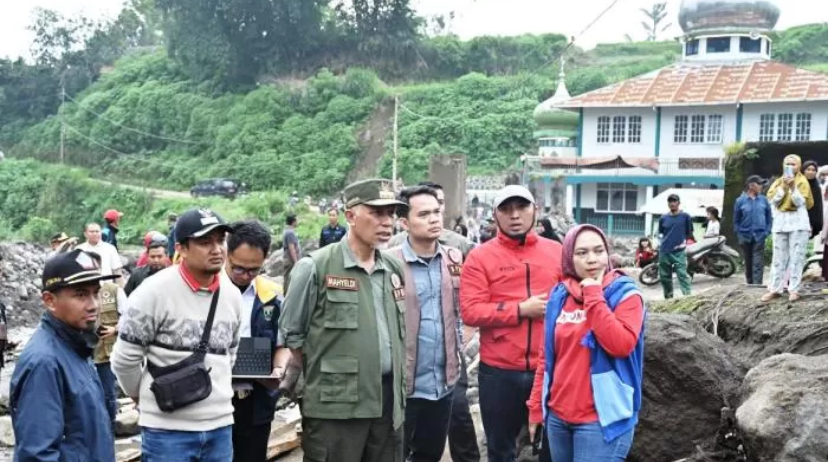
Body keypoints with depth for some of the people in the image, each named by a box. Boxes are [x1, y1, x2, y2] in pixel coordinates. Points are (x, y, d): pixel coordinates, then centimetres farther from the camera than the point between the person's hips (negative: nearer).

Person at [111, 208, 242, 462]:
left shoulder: (232, 295, 7)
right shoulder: (156, 291, -13)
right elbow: (125, 358, -6)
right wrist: (148, 396, 8)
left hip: (220, 427, 6)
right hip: (168, 430, -5)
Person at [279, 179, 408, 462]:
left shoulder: (395, 269, 10)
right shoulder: (315, 267, -7)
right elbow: (292, 333, -1)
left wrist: (396, 383, 14)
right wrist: (320, 378, 3)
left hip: (388, 401, 6)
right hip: (335, 404, -5)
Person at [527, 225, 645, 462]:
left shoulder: (625, 293, -5)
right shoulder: (559, 296, 7)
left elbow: (622, 345, -21)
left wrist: (594, 296, -17)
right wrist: (536, 408, 11)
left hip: (602, 419, -5)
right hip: (558, 416, 5)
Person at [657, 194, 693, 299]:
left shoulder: (685, 217, 1)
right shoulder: (663, 218, 9)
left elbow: (689, 232, 10)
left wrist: (684, 242, -2)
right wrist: (662, 239, 3)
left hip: (679, 251, -4)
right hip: (664, 251, 4)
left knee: (682, 275, -15)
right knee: (664, 277, 9)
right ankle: (668, 298, 21)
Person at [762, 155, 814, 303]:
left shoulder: (802, 181, 1)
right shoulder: (778, 182, 12)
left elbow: (801, 202, -10)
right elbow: (773, 201, -1)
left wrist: (793, 187, -19)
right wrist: (783, 187, -11)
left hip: (798, 222, -4)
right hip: (780, 222, 4)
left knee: (796, 257, -5)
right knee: (779, 257, 5)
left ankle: (794, 290, -3)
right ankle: (775, 289, 7)